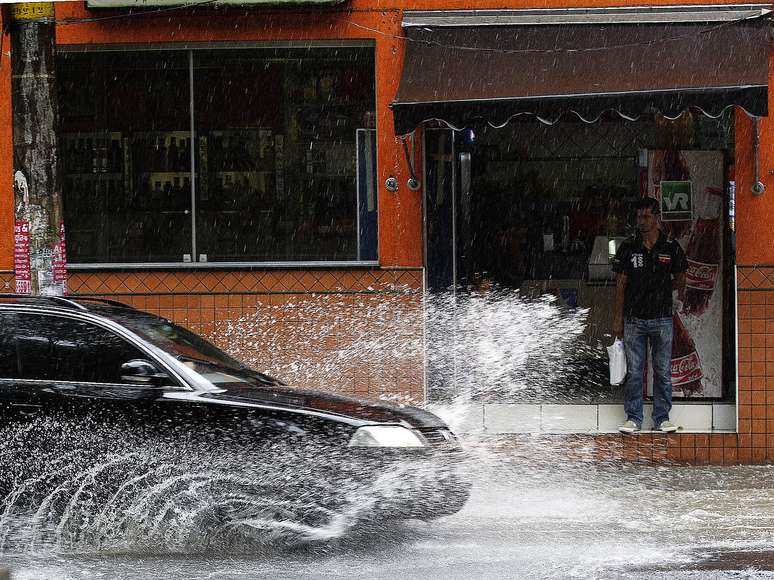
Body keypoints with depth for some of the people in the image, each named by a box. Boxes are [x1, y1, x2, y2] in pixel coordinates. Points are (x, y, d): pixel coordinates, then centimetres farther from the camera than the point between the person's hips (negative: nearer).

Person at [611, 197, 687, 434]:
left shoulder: (671, 248, 1)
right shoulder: (628, 248, 2)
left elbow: (680, 281, 11)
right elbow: (621, 285, 4)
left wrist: (661, 288, -2)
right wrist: (617, 318, 1)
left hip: (662, 318, 0)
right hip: (634, 319, 0)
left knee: (663, 371, 4)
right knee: (634, 371, 2)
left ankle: (662, 418, 11)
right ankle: (633, 418, 8)